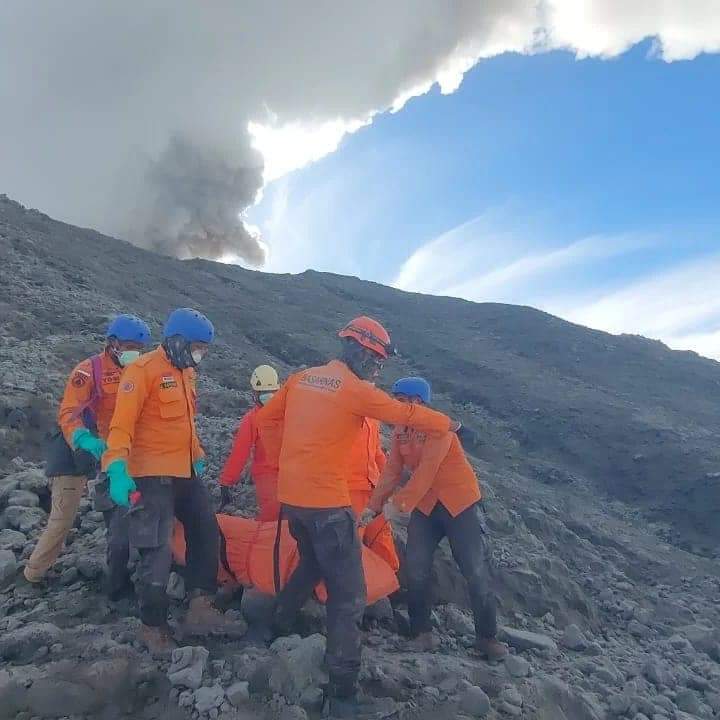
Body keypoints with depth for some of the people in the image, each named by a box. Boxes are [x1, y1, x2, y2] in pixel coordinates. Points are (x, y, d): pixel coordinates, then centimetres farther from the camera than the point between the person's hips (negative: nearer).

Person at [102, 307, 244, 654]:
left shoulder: (186, 372, 13)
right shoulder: (143, 370, -14)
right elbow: (122, 424, -21)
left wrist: (198, 456, 26)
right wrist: (117, 467, -32)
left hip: (185, 473, 9)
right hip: (153, 475, -9)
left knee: (206, 533, 11)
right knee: (159, 551, -4)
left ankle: (200, 609, 20)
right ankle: (152, 627, 13)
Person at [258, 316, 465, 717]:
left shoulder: (301, 379, 8)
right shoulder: (356, 389, -11)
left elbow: (266, 416, 16)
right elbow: (407, 414, -5)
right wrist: (452, 425, 10)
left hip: (291, 497, 8)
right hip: (326, 503, -8)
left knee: (312, 564, 31)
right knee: (348, 594, -1)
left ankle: (280, 629, 45)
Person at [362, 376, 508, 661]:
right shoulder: (400, 431, 1)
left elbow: (426, 470, -27)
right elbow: (392, 472, 2)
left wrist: (400, 503, -28)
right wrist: (373, 506, -3)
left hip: (461, 504, -6)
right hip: (425, 506, 6)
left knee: (476, 571, 0)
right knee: (416, 568, 0)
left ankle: (487, 637, 15)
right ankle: (422, 632, 16)